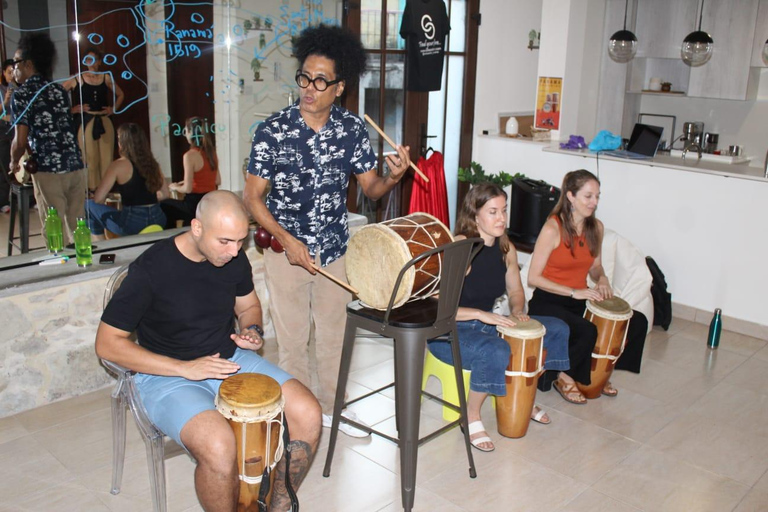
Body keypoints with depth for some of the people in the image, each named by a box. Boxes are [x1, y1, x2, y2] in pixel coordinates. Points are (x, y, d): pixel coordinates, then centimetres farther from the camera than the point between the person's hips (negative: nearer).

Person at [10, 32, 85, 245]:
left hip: (48, 171, -5)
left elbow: (21, 141, -6)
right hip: (76, 167, 5)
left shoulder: (22, 94, -2)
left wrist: (14, 163, 14)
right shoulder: (59, 90, 15)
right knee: (77, 230, 12)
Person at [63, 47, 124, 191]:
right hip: (86, 122, -3)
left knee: (106, 157, 4)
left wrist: (113, 109, 9)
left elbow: (120, 94, 22)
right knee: (89, 157, -1)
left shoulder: (106, 78, 8)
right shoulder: (77, 79, -1)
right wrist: (73, 109, -8)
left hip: (104, 122, 3)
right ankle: (91, 189, 4)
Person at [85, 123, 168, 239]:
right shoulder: (152, 163, 6)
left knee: (90, 206, 13)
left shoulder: (118, 165, -8)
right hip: (158, 220, 6)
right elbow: (164, 194, 12)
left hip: (132, 224, -6)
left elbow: (98, 199, -7)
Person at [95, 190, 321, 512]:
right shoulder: (151, 269, -20)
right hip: (167, 375, -5)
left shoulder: (234, 258, -3)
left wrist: (253, 331, -7)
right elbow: (107, 344, -16)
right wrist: (185, 368, -22)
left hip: (231, 359, 6)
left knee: (308, 414, -13)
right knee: (219, 446, -34)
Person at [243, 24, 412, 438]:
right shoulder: (273, 130, -15)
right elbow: (253, 196, -11)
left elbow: (370, 188, -1)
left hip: (335, 249, 3)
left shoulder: (352, 129, -6)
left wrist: (392, 177, -23)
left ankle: (331, 407, 36)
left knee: (334, 334, 16)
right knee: (292, 339, 9)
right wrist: (287, 239, -22)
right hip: (284, 248, -3)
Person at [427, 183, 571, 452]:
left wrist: (517, 311, -5)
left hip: (488, 322, 8)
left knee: (557, 329, 5)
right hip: (449, 331, -8)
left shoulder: (506, 249, 1)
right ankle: (471, 417, -11)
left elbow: (515, 291, 17)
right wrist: (480, 314, -31)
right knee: (497, 352, -37)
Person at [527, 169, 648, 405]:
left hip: (581, 301, 7)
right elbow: (533, 278, -17)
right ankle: (563, 378, -4)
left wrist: (602, 279, -4)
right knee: (587, 331, -33)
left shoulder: (596, 228, 4)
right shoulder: (553, 229, -17)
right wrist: (574, 292, -21)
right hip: (548, 303, -7)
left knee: (637, 321, -6)